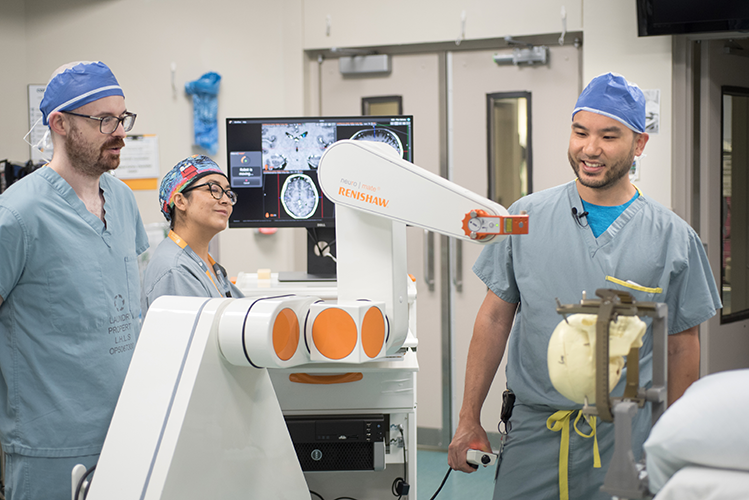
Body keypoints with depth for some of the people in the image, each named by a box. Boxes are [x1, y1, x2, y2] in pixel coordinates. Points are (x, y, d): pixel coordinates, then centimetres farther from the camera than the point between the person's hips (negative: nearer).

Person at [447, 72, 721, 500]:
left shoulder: (673, 238, -1)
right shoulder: (526, 218, 2)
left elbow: (682, 346, 6)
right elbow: (495, 317, 6)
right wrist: (470, 420, 5)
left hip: (627, 437, -1)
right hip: (533, 428, 1)